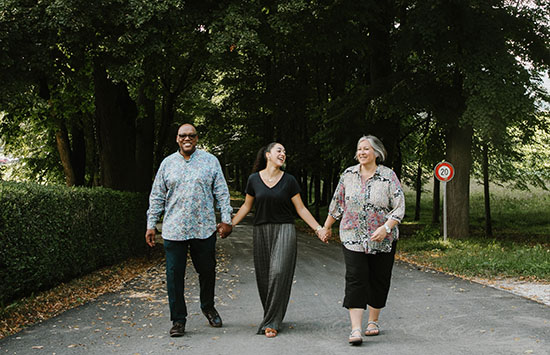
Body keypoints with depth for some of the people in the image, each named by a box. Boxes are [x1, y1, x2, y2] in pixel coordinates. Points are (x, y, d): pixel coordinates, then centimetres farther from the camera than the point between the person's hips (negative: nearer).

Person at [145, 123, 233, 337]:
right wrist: (151, 225, 7)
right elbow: (157, 197, 11)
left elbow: (222, 193, 6)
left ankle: (208, 307, 34)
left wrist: (226, 219, -1)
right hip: (174, 230, 0)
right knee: (174, 274, 0)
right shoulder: (167, 163, 8)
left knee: (207, 271, 9)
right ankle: (178, 320, 11)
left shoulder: (210, 161, 6)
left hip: (204, 229, 0)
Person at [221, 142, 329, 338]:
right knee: (263, 276, 4)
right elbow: (246, 206, 13)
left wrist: (318, 229, -3)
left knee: (279, 272, -13)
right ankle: (273, 316, 23)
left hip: (284, 230, -2)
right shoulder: (254, 179, 4)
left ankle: (271, 323, -10)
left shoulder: (289, 180, 1)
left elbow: (301, 209, 4)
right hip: (261, 232, 2)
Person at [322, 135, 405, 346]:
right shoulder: (348, 174, 3)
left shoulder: (388, 176, -4)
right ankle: (355, 329, -12)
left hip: (382, 240, 0)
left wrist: (386, 228, -20)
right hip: (353, 237, 1)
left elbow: (399, 207, -7)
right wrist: (326, 228, 18)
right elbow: (337, 203, 13)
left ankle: (373, 321, 27)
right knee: (355, 279, -9)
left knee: (378, 280, 8)